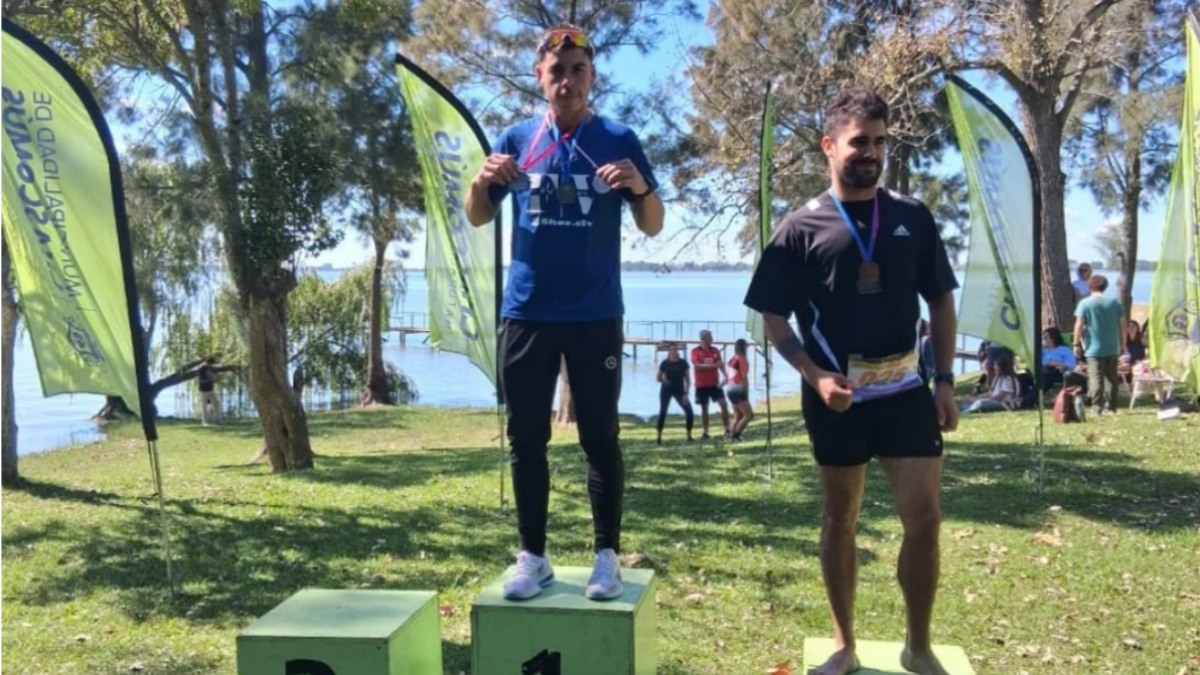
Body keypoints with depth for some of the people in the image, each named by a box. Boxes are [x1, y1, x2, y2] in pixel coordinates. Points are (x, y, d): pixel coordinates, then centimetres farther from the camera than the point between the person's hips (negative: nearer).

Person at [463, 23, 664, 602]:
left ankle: (607, 556, 12)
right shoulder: (517, 138, 8)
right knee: (526, 439, 5)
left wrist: (641, 188, -19)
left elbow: (653, 228, 2)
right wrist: (481, 181, -10)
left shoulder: (618, 140, 2)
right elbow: (478, 218, 11)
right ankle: (532, 557, 15)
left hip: (596, 316, -2)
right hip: (526, 312, 2)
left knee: (600, 438, 2)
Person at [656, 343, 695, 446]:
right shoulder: (665, 363, -2)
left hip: (679, 390, 2)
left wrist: (686, 393, -8)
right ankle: (659, 438, -8)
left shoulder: (683, 363, 0)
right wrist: (663, 379, -16)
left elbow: (687, 379, 2)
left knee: (689, 413, -9)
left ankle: (689, 437, 7)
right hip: (666, 390, -1)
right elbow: (658, 378, 8)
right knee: (662, 412, -14)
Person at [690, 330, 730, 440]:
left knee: (723, 404, -9)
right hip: (701, 385, -2)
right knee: (704, 408, 5)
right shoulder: (695, 351, -4)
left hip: (715, 383, 2)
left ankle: (727, 430, -4)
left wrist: (725, 376, -15)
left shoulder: (715, 350, 7)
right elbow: (698, 366, -15)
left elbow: (720, 364, 2)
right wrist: (713, 365, -19)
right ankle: (705, 433, 13)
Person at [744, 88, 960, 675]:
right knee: (839, 520, 10)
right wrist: (816, 377, -15)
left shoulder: (913, 218, 4)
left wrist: (945, 379, 2)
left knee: (924, 516, -2)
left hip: (905, 389, 2)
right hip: (836, 395, -1)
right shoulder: (800, 228, -4)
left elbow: (941, 302, 9)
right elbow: (773, 318, -3)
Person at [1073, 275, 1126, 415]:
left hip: (1094, 348, -4)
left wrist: (1077, 344, -3)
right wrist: (1123, 345, 15)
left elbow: (1079, 325, -10)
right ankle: (1110, 406, 16)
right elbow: (1122, 326, 7)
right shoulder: (1114, 303, 6)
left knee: (1096, 378, -4)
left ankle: (1097, 407, -8)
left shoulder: (1085, 303, -5)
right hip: (1112, 348, 4)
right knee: (1111, 378, 13)